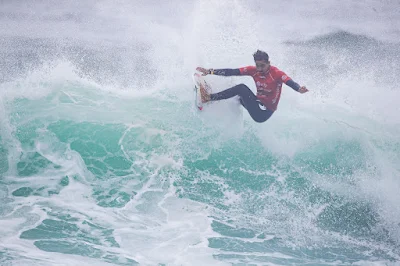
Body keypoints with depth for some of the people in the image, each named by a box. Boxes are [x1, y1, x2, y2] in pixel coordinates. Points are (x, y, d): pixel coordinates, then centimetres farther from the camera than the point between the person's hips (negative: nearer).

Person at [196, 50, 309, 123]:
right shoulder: (254, 70, -1)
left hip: (264, 113, -7)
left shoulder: (276, 73, -16)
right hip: (258, 102, 7)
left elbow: (289, 82, -32)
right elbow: (232, 72, -3)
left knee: (242, 88, -17)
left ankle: (210, 98, -15)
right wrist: (210, 71, -7)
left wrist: (299, 89, -55)